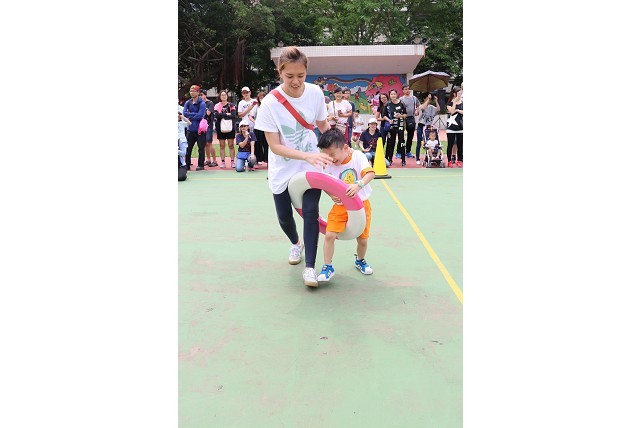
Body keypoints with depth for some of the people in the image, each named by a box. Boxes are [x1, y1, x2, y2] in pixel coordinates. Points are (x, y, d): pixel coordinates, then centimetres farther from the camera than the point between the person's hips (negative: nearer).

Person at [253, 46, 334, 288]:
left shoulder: (315, 92, -13)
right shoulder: (270, 102, -21)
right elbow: (275, 146, -22)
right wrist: (307, 156, -33)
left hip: (311, 165, 1)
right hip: (282, 169, 0)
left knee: (311, 212, -12)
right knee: (284, 216, 9)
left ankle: (310, 266, -2)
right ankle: (296, 243, 42)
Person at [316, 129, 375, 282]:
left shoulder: (358, 156, -14)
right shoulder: (328, 166, -9)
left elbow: (370, 173, -25)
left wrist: (359, 184, -43)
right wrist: (331, 195, -26)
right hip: (340, 205, 1)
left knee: (362, 238, 7)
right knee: (330, 235, -13)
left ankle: (360, 260, 40)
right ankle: (327, 267, 6)